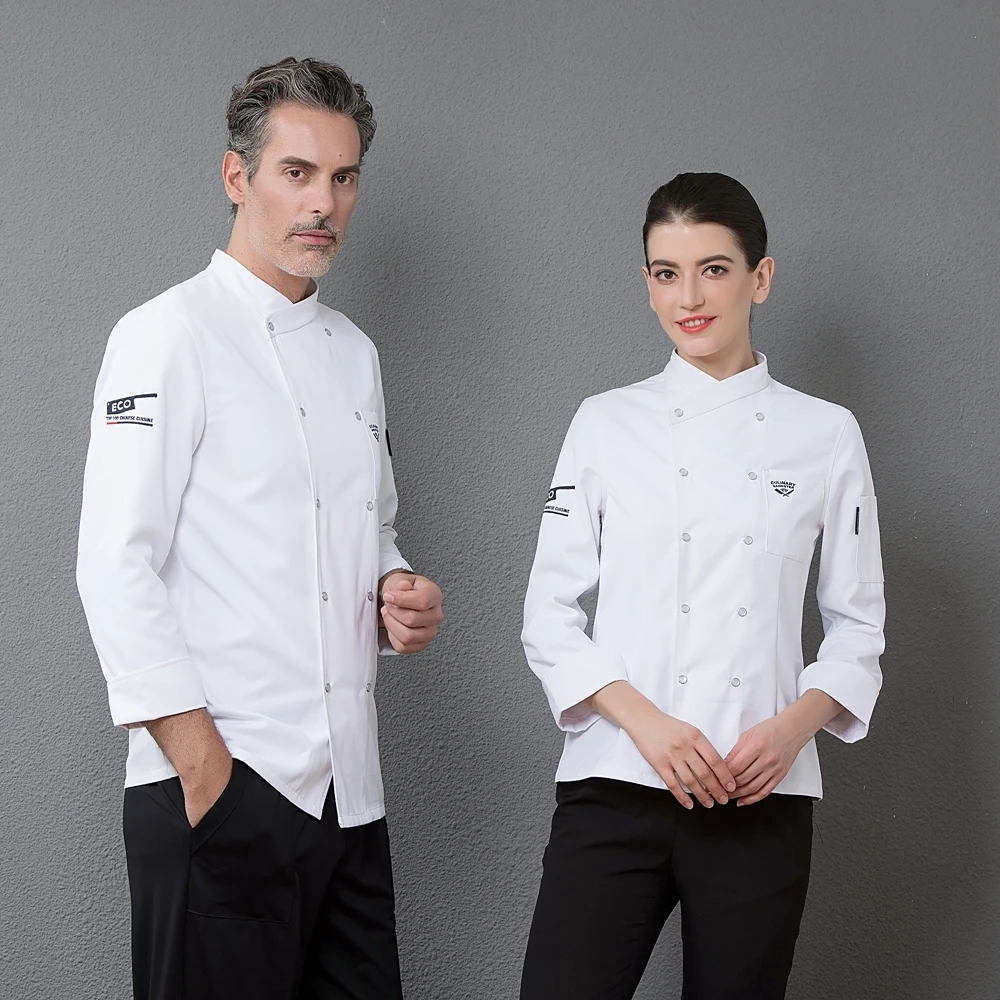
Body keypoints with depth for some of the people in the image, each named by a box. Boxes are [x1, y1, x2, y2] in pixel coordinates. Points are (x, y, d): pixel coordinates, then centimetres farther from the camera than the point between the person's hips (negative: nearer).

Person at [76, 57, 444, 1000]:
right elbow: (115, 564, -13)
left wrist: (395, 593, 4)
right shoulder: (170, 336, -6)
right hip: (216, 784, -7)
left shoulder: (353, 352, 17)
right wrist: (200, 760, -17)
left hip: (349, 783, 7)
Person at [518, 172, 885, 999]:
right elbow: (550, 616, 3)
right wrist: (643, 721, -11)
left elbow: (858, 625, 9)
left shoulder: (827, 436, 5)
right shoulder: (606, 424, 5)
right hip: (614, 785, 0)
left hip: (762, 798, 1)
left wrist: (792, 726, -9)